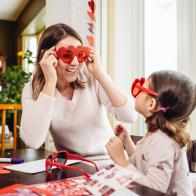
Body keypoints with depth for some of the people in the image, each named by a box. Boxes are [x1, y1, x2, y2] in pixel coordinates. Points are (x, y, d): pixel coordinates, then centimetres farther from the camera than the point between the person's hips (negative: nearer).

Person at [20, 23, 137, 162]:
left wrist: (99, 74, -21)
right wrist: (50, 83, -23)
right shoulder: (33, 89, -8)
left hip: (108, 157, 0)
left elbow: (130, 116, -17)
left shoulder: (91, 79, -8)